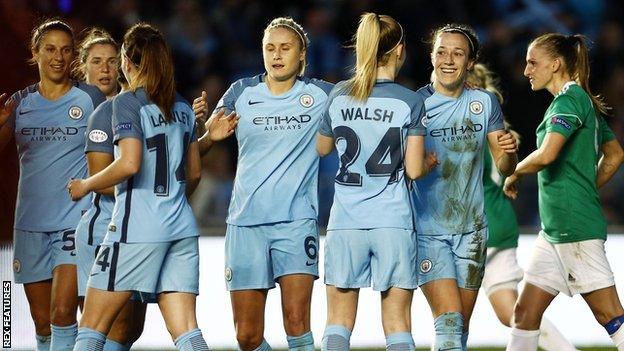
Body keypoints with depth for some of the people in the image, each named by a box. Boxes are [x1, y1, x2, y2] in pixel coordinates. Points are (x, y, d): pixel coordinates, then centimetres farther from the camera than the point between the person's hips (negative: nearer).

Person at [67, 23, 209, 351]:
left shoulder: (128, 102, -7)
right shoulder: (182, 107, 14)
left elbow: (130, 164, -19)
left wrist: (85, 185, -5)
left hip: (137, 226, -6)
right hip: (182, 227, 6)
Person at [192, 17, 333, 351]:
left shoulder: (321, 95, 1)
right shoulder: (242, 93, 4)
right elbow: (200, 145, 4)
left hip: (297, 220, -2)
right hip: (246, 222, 2)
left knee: (296, 321, -17)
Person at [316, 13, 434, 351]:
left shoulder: (338, 96, 3)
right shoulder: (410, 102, -5)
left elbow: (322, 148, 18)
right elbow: (414, 169, -6)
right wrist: (430, 161, 15)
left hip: (345, 222, 2)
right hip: (394, 222, -2)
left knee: (338, 322, 7)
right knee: (397, 323, 2)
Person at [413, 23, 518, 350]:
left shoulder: (485, 103, 4)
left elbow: (504, 168, 9)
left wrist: (508, 151, -14)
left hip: (470, 229, 4)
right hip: (427, 229, -4)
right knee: (450, 322, -18)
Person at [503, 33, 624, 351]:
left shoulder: (569, 99, -12)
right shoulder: (585, 102, 17)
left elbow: (546, 155, -25)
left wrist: (514, 174, -7)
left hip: (574, 226, -10)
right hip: (554, 228, 10)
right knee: (526, 312, 9)